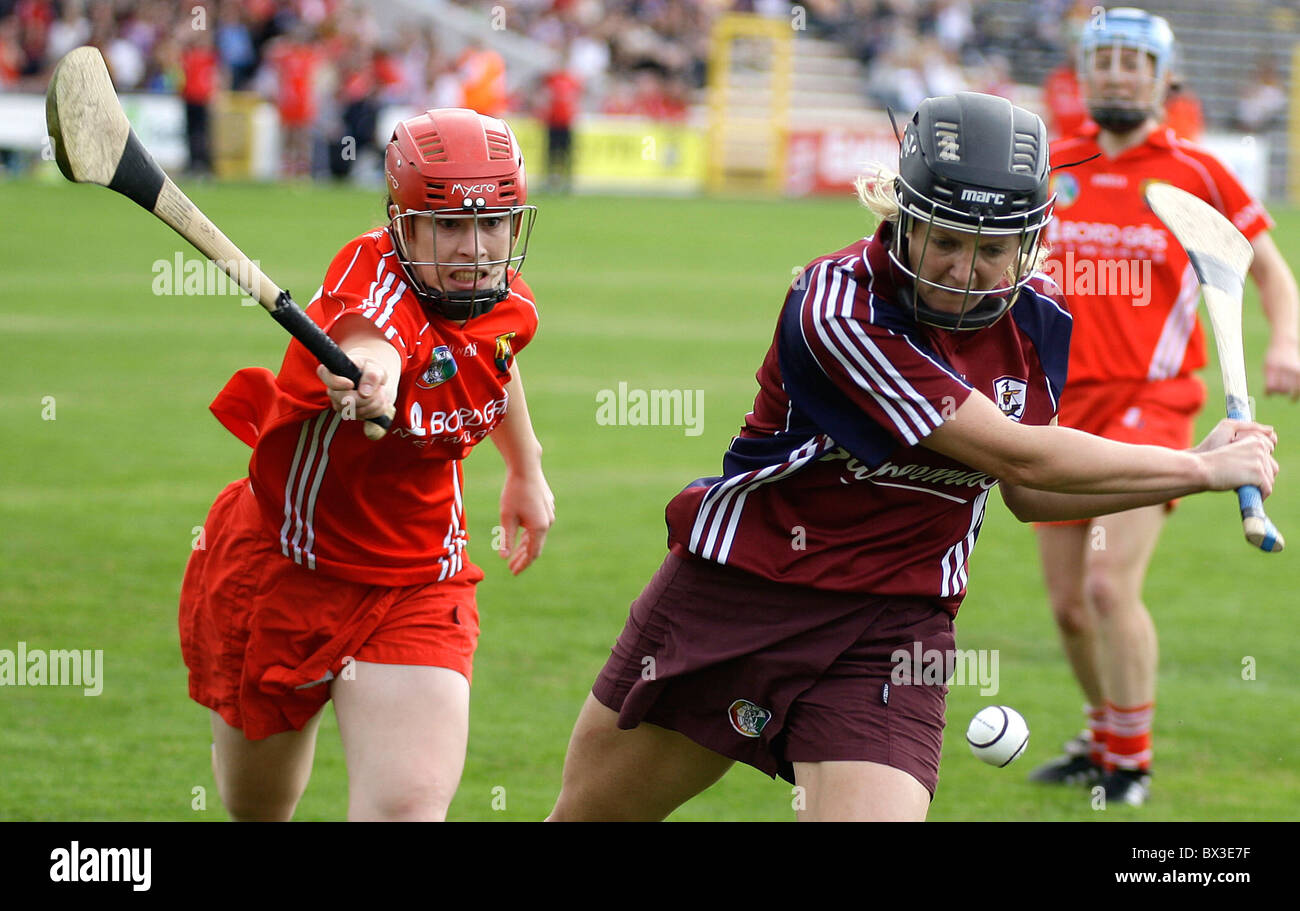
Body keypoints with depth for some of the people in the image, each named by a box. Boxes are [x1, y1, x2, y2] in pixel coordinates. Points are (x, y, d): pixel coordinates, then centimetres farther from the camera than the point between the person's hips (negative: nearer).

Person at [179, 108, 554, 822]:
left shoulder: (509, 305, -6)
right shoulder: (373, 275, -26)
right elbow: (367, 338, -53)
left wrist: (525, 470, 30)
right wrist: (365, 370, -76)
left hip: (416, 590, 3)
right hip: (277, 575, -3)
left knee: (408, 806, -18)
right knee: (256, 804, 18)